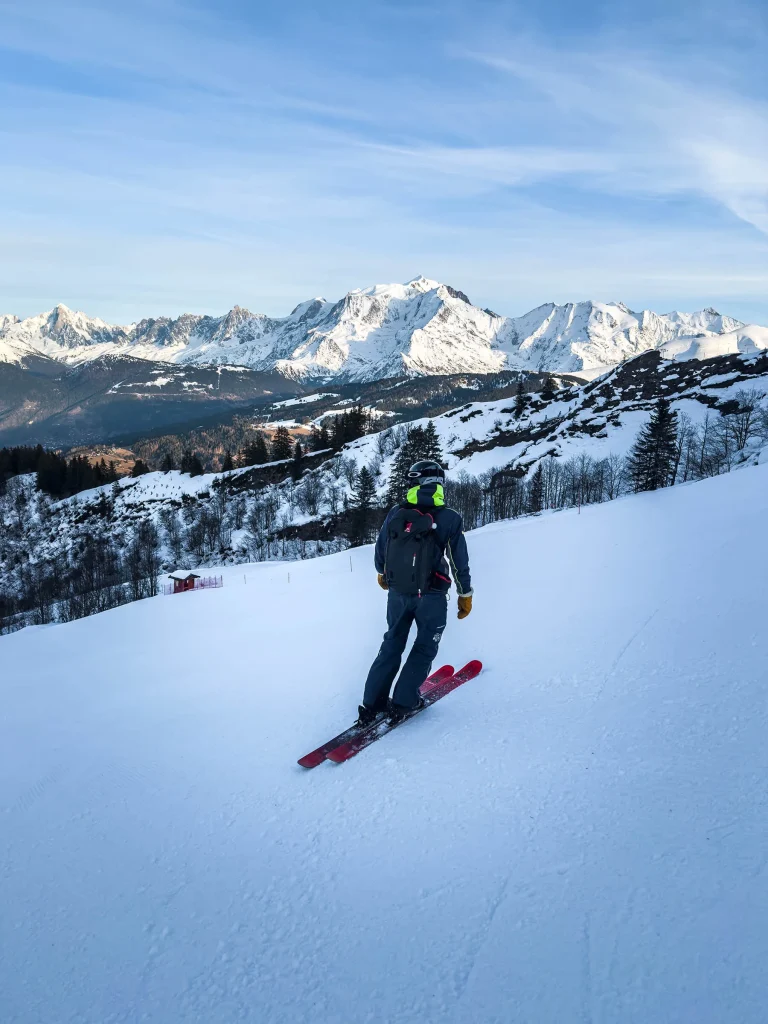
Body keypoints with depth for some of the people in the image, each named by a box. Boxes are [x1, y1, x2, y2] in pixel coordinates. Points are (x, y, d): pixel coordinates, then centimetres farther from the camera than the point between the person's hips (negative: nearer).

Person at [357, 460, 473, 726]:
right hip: (431, 596, -3)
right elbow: (459, 561, -8)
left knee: (392, 645, 18)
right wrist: (465, 594, 5)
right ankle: (403, 702, 10)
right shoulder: (449, 518, -12)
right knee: (425, 648, 15)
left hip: (397, 593, 3)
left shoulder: (395, 514, -3)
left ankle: (372, 703, 16)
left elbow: (380, 551, 7)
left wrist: (382, 574, 27)